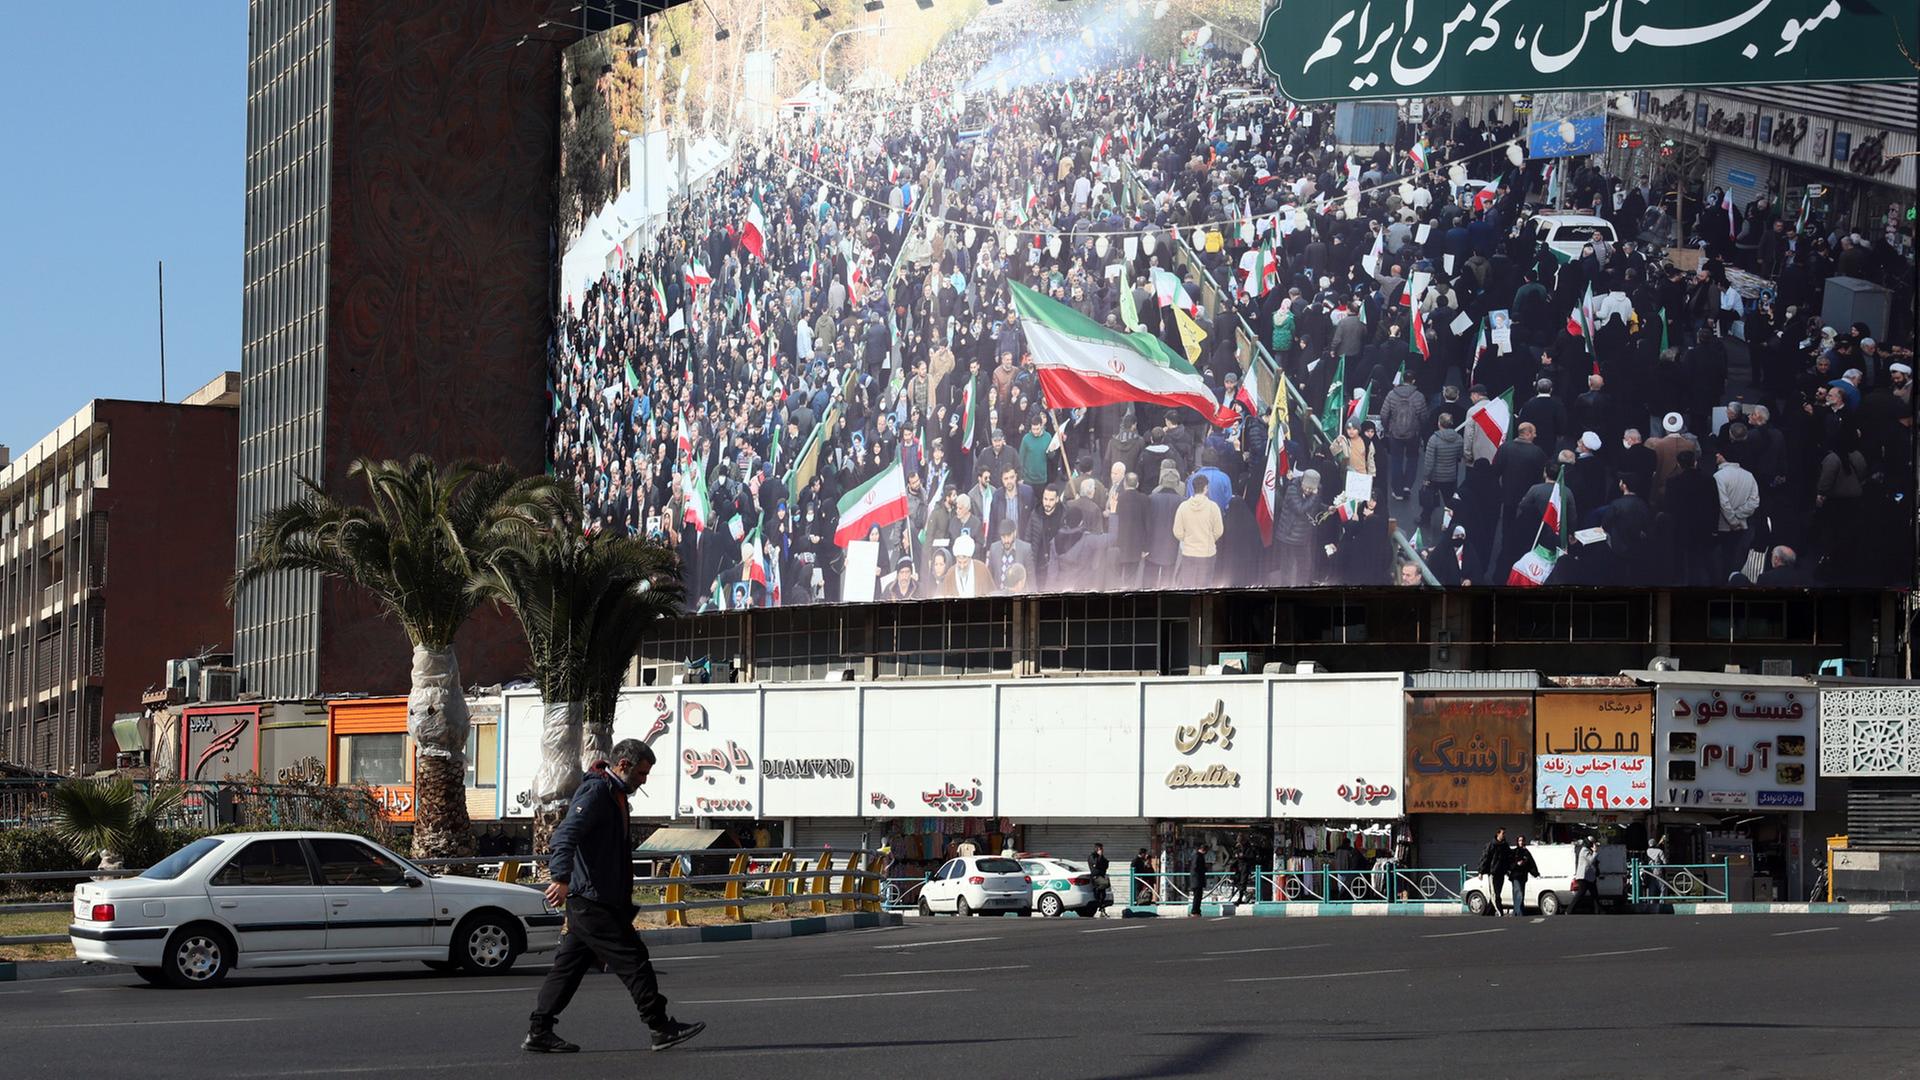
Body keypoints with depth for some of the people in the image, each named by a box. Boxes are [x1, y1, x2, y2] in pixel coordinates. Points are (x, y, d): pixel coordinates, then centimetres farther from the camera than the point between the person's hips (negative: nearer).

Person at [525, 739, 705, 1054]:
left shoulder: (614, 794, 20)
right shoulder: (595, 792, -13)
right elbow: (566, 835, -26)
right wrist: (562, 878, -40)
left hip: (604, 901, 10)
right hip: (591, 901, -10)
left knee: (569, 965, 10)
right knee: (632, 960, -6)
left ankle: (538, 1032, 11)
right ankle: (663, 1028, -2)